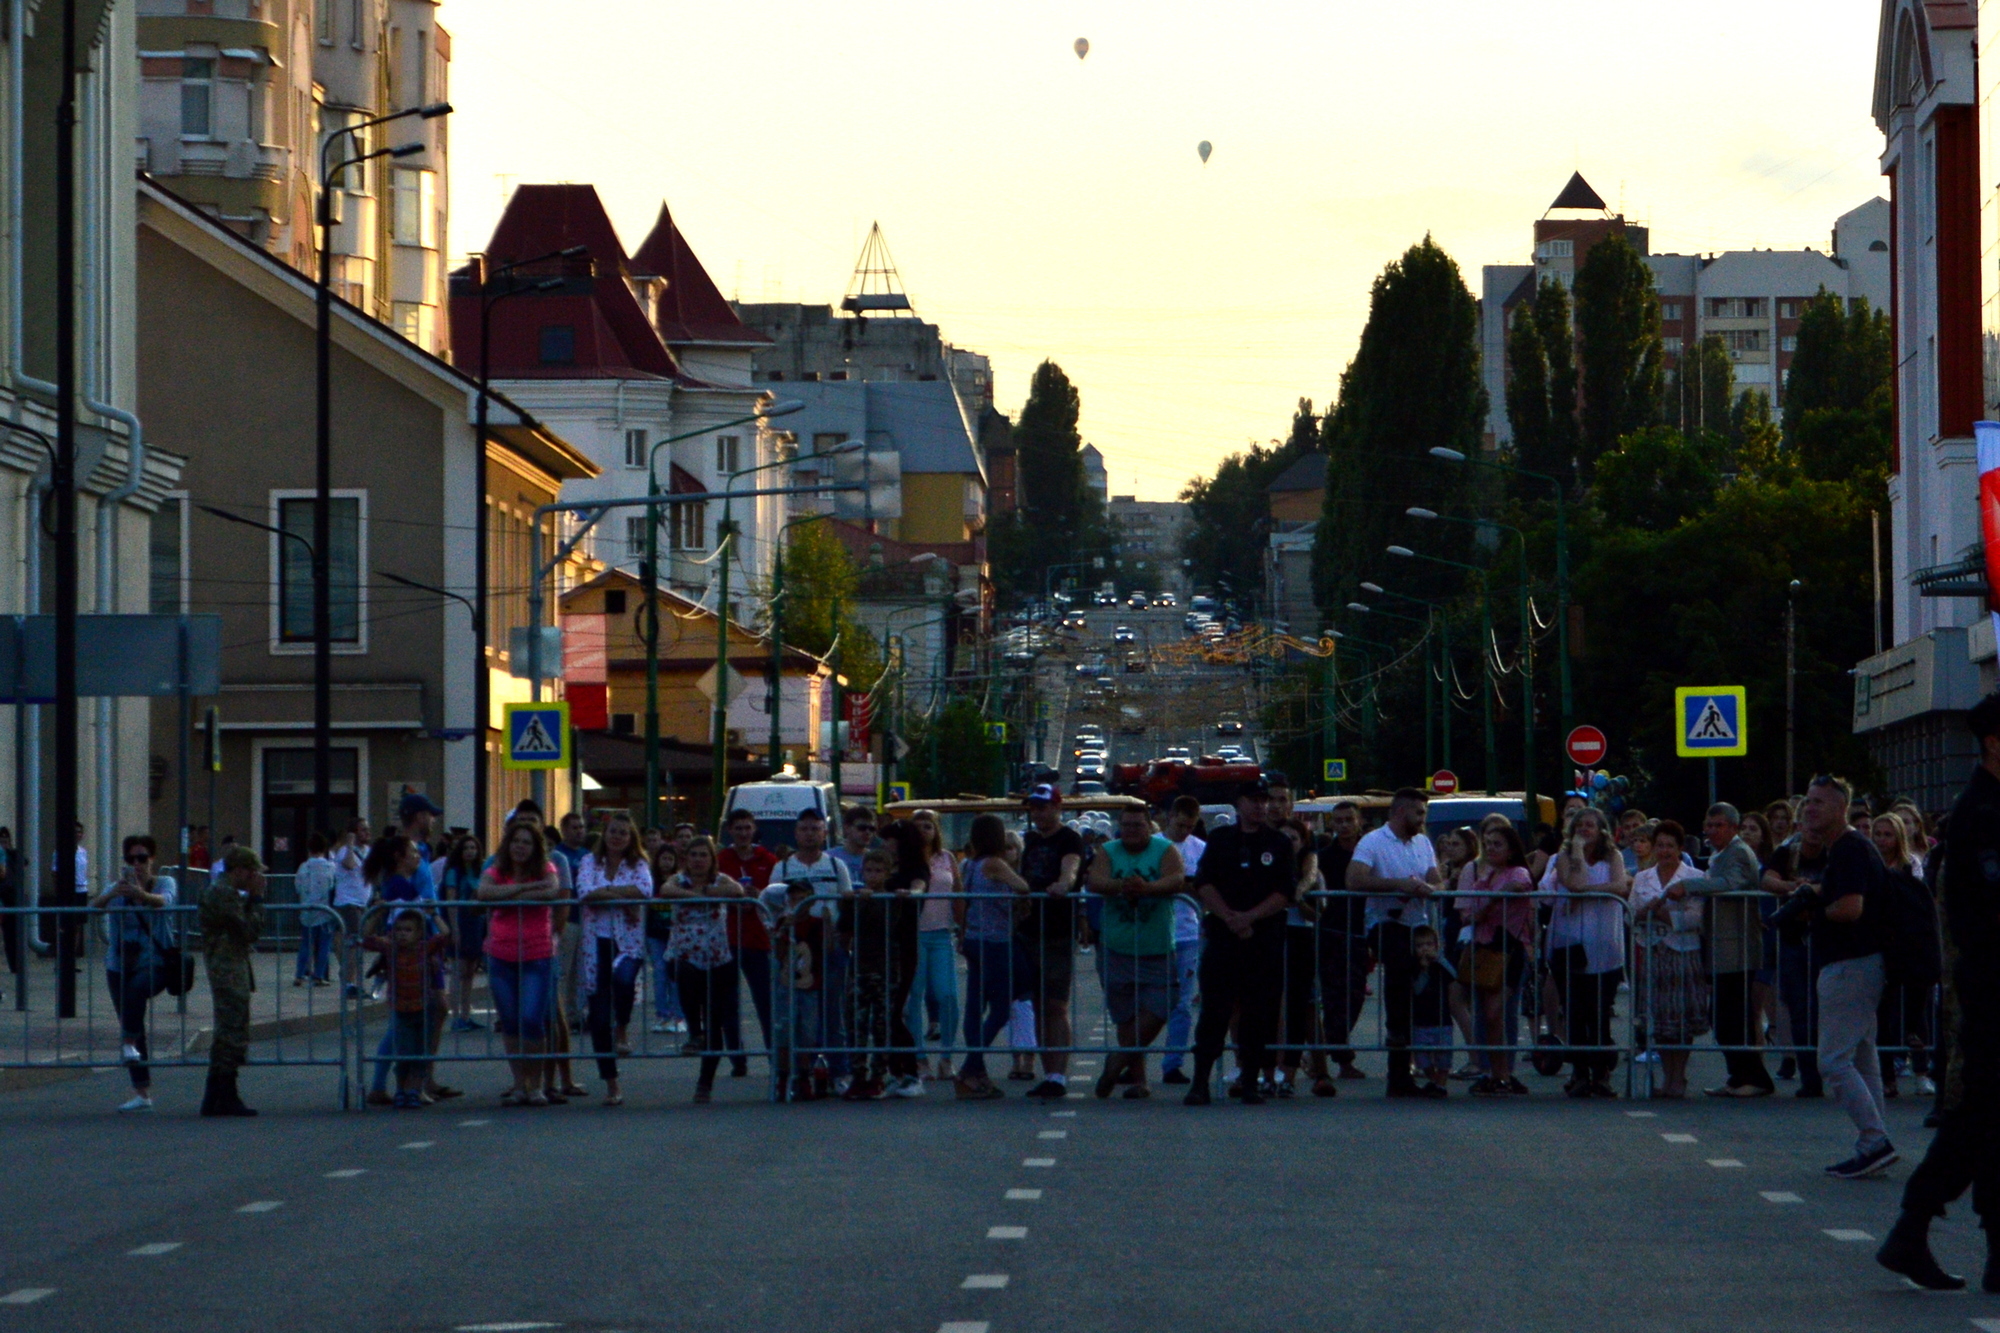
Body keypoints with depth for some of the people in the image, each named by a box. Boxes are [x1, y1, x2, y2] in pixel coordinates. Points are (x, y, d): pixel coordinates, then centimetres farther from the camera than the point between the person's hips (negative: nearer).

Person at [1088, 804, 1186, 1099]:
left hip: (1158, 951, -1)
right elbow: (1095, 880, -11)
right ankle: (1138, 1077, 13)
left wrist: (1147, 887, -35)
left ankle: (1118, 1061, 8)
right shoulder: (1108, 852, 7)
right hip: (1118, 950, 1)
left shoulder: (1165, 850, 2)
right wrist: (1120, 885, -33)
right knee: (1126, 1017, 3)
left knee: (1157, 1011, -9)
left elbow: (1177, 879, -16)